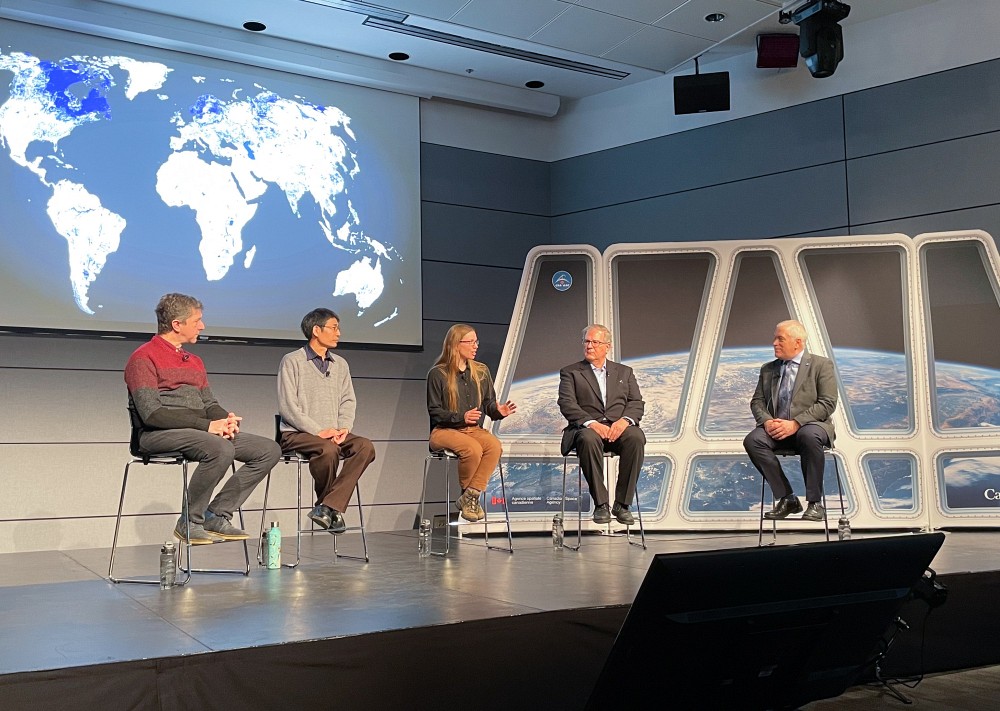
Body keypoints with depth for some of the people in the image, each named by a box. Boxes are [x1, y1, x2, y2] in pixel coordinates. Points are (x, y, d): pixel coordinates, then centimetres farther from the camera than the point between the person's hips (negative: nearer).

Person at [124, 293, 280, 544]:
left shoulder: (194, 361, 22)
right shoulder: (144, 358, -5)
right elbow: (151, 414, -16)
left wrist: (227, 419, -6)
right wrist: (206, 425, -20)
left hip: (198, 431, 8)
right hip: (160, 434, -8)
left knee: (270, 450, -5)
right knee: (221, 449, -36)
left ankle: (217, 515, -5)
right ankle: (189, 522, -17)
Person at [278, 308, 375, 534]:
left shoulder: (340, 364, 18)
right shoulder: (292, 362, -1)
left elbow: (348, 401, 13)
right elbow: (287, 407, -9)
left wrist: (344, 427, -8)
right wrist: (318, 431, -17)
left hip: (332, 434, 6)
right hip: (296, 433, -6)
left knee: (365, 446, -23)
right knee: (328, 449, -36)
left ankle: (328, 507, -27)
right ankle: (333, 507, -12)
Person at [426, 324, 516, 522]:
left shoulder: (482, 371, 13)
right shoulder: (437, 374, -1)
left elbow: (489, 403, 13)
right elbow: (434, 411, -4)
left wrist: (499, 411, -11)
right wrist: (461, 417, -19)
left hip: (474, 429, 4)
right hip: (444, 430, -4)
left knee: (495, 445, -30)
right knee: (473, 448, -35)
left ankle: (470, 497, -22)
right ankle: (468, 496, -10)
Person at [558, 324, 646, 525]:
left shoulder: (624, 372, 22)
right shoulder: (570, 372, 14)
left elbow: (637, 403, 11)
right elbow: (567, 404, -2)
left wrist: (625, 420, -12)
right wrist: (592, 423, -19)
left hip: (618, 427, 2)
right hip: (586, 428, -2)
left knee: (636, 437, -33)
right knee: (589, 439, -38)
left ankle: (622, 504, -26)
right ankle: (600, 504, -30)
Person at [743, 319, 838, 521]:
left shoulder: (821, 365, 2)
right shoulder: (768, 369, 17)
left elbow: (827, 403, -8)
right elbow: (757, 401, 13)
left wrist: (795, 423, -19)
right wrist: (767, 421, -11)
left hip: (810, 425, -4)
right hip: (776, 427, 4)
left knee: (809, 437, -39)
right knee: (752, 440, -28)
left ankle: (815, 503, -24)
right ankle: (786, 499, -17)